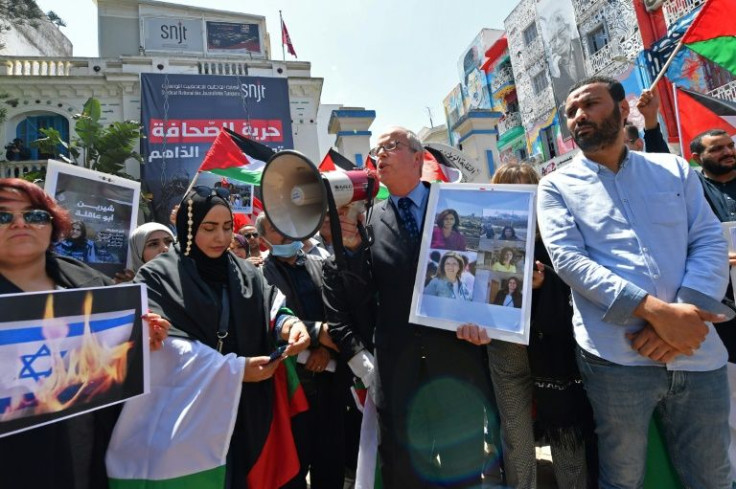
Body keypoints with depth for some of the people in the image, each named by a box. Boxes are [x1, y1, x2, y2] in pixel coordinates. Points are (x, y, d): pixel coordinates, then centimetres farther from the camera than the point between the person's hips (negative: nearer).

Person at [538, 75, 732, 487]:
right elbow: (568, 259, -9)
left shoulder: (675, 170, 12)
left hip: (697, 353, 3)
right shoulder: (557, 186, 3)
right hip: (617, 356, -3)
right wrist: (656, 311, -18)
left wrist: (686, 312, -13)